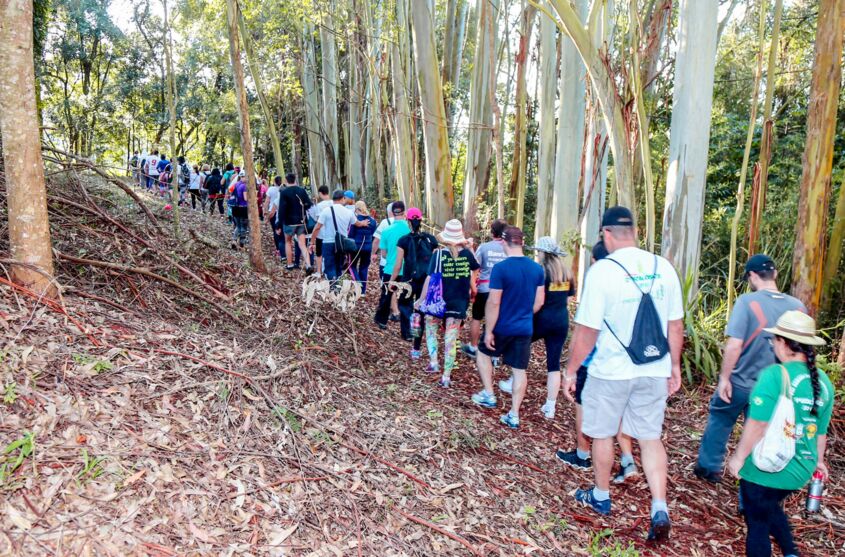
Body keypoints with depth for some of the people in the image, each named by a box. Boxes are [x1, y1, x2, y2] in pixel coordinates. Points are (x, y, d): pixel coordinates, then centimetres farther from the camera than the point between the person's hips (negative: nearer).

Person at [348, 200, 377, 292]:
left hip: (356, 246, -3)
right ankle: (363, 290, 14)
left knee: (353, 265, 13)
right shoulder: (372, 220, 3)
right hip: (368, 247, 3)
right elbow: (374, 236, 9)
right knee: (364, 268, 12)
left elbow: (350, 234, -8)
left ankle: (358, 284, -8)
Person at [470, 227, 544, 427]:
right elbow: (539, 301, 6)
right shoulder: (537, 269, -1)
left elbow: (493, 302, -19)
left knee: (483, 353, 23)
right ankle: (514, 415, 14)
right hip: (525, 328, 4)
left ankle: (488, 395, 23)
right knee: (519, 370, 10)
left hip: (503, 327, -4)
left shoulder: (500, 268, -18)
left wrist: (488, 331, -12)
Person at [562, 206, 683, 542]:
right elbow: (675, 325, 5)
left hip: (610, 372, -4)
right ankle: (660, 509, 10)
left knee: (602, 434, 16)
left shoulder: (601, 271, -16)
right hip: (654, 371, 4)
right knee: (650, 437, 16)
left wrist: (571, 370, -4)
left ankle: (600, 497, 34)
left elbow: (586, 330, -15)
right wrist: (674, 366, 17)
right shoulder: (663, 267, -2)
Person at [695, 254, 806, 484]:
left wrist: (724, 377, -12)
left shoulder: (748, 301, -19)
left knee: (719, 422, 18)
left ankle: (708, 467, 29)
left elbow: (734, 344, -23)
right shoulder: (797, 306, -5)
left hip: (741, 382, -3)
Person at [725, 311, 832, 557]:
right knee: (772, 509, 30)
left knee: (757, 523, 11)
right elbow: (820, 431, 10)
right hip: (800, 470, 7)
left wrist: (738, 457, -8)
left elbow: (757, 425, -20)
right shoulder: (824, 382, 0)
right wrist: (818, 460, 27)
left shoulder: (775, 375, -21)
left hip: (765, 470, -6)